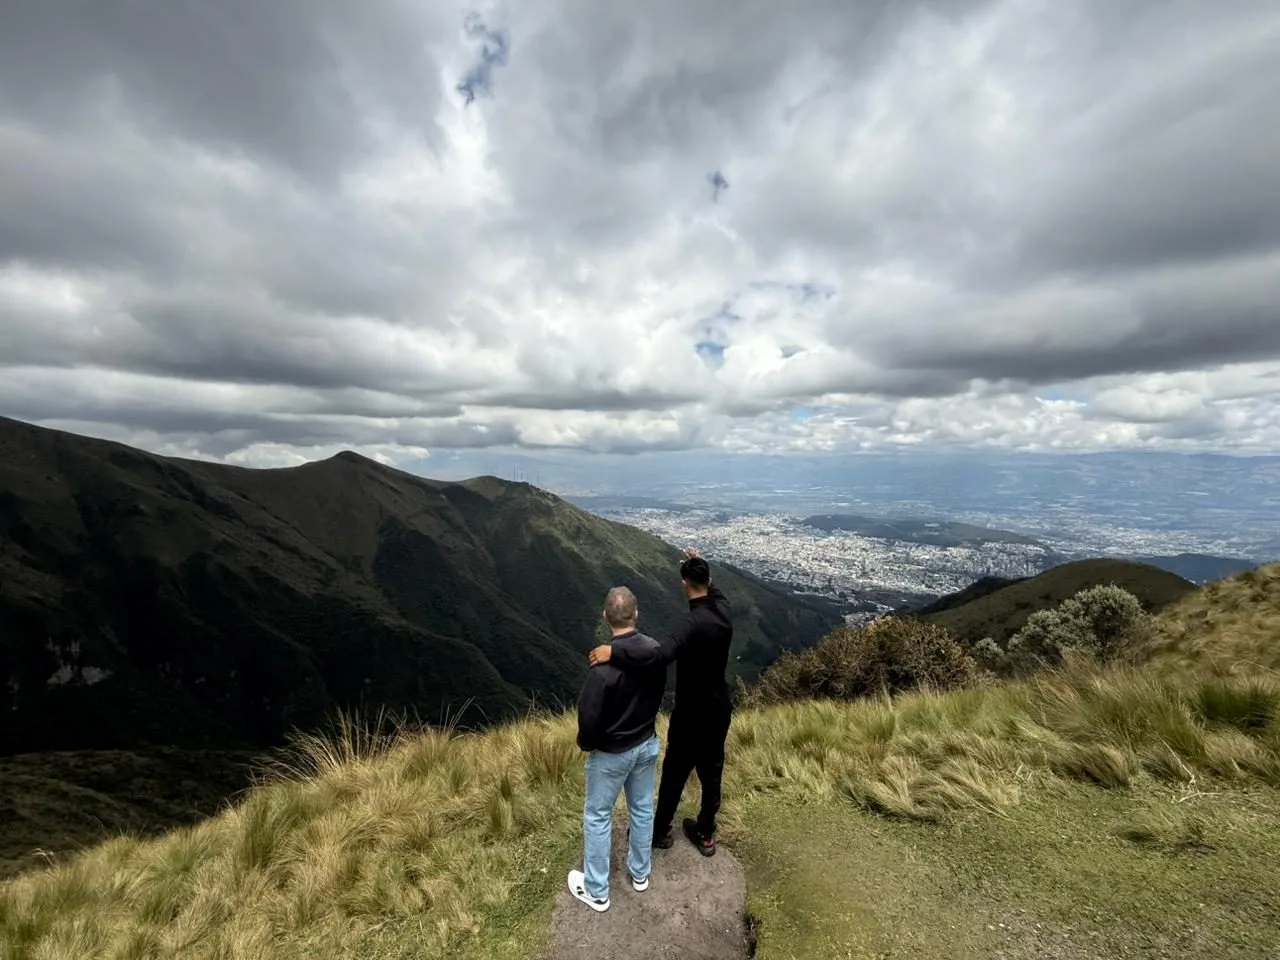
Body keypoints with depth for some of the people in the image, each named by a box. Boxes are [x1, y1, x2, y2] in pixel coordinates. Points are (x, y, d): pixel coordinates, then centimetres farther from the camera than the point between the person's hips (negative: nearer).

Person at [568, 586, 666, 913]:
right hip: (647, 744, 5)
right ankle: (640, 873, 47)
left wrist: (585, 744, -4)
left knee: (597, 817, 18)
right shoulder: (656, 650, -16)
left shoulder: (605, 664, -34)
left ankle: (597, 891, 35)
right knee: (643, 809, 25)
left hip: (611, 753, -5)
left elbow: (589, 716, -25)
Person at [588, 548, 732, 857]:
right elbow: (714, 592, 17)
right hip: (719, 708, 7)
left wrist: (614, 651, -47)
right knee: (711, 772, 22)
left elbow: (659, 656, -47)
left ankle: (660, 831, 37)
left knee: (675, 772, 16)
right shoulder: (724, 610, -9)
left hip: (693, 713, -7)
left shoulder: (694, 623, -32)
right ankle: (705, 834, 40)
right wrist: (701, 568, 17)